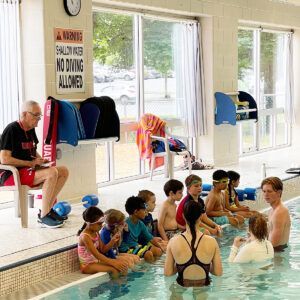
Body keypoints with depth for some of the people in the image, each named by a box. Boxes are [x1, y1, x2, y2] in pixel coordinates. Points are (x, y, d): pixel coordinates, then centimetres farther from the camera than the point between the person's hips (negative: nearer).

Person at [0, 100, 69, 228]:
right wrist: (30, 163, -18)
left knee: (64, 171, -3)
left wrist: (41, 159, 7)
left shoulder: (31, 130, 14)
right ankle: (43, 216, -20)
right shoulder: (12, 130, -14)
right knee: (52, 173, -28)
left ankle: (48, 209, 0)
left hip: (29, 170, 9)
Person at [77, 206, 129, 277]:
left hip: (97, 261, 8)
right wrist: (113, 263, -30)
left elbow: (103, 250, 7)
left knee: (123, 264, -4)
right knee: (114, 269, -28)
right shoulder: (85, 236, -23)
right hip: (87, 266, -8)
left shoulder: (96, 233, 4)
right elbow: (97, 255, -27)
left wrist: (113, 241, -10)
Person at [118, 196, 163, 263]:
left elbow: (151, 239, 10)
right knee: (148, 254, -26)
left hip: (136, 246, 9)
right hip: (127, 249, -9)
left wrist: (161, 247, 1)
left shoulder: (140, 224, 6)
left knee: (158, 251, -5)